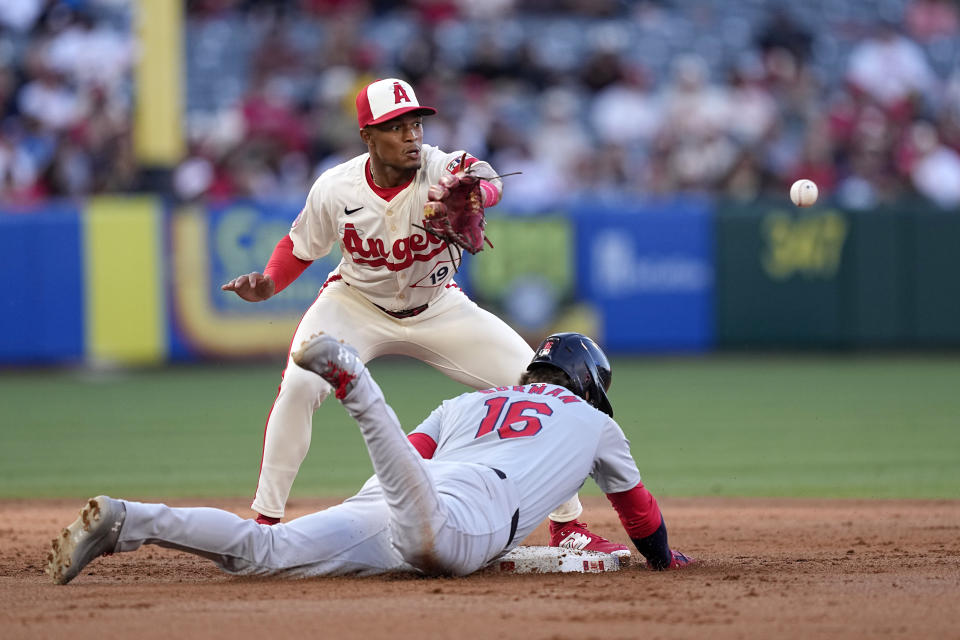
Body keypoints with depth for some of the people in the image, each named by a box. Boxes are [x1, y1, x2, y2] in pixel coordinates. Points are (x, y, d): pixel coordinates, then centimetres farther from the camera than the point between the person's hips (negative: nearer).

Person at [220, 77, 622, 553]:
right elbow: (301, 247, -4)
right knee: (299, 386, -26)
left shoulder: (442, 171, -29)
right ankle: (264, 526, -11)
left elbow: (487, 182, -54)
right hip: (356, 304, -1)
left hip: (437, 308, 1)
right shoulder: (335, 190, -23)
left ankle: (567, 526, 8)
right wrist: (267, 285, -23)